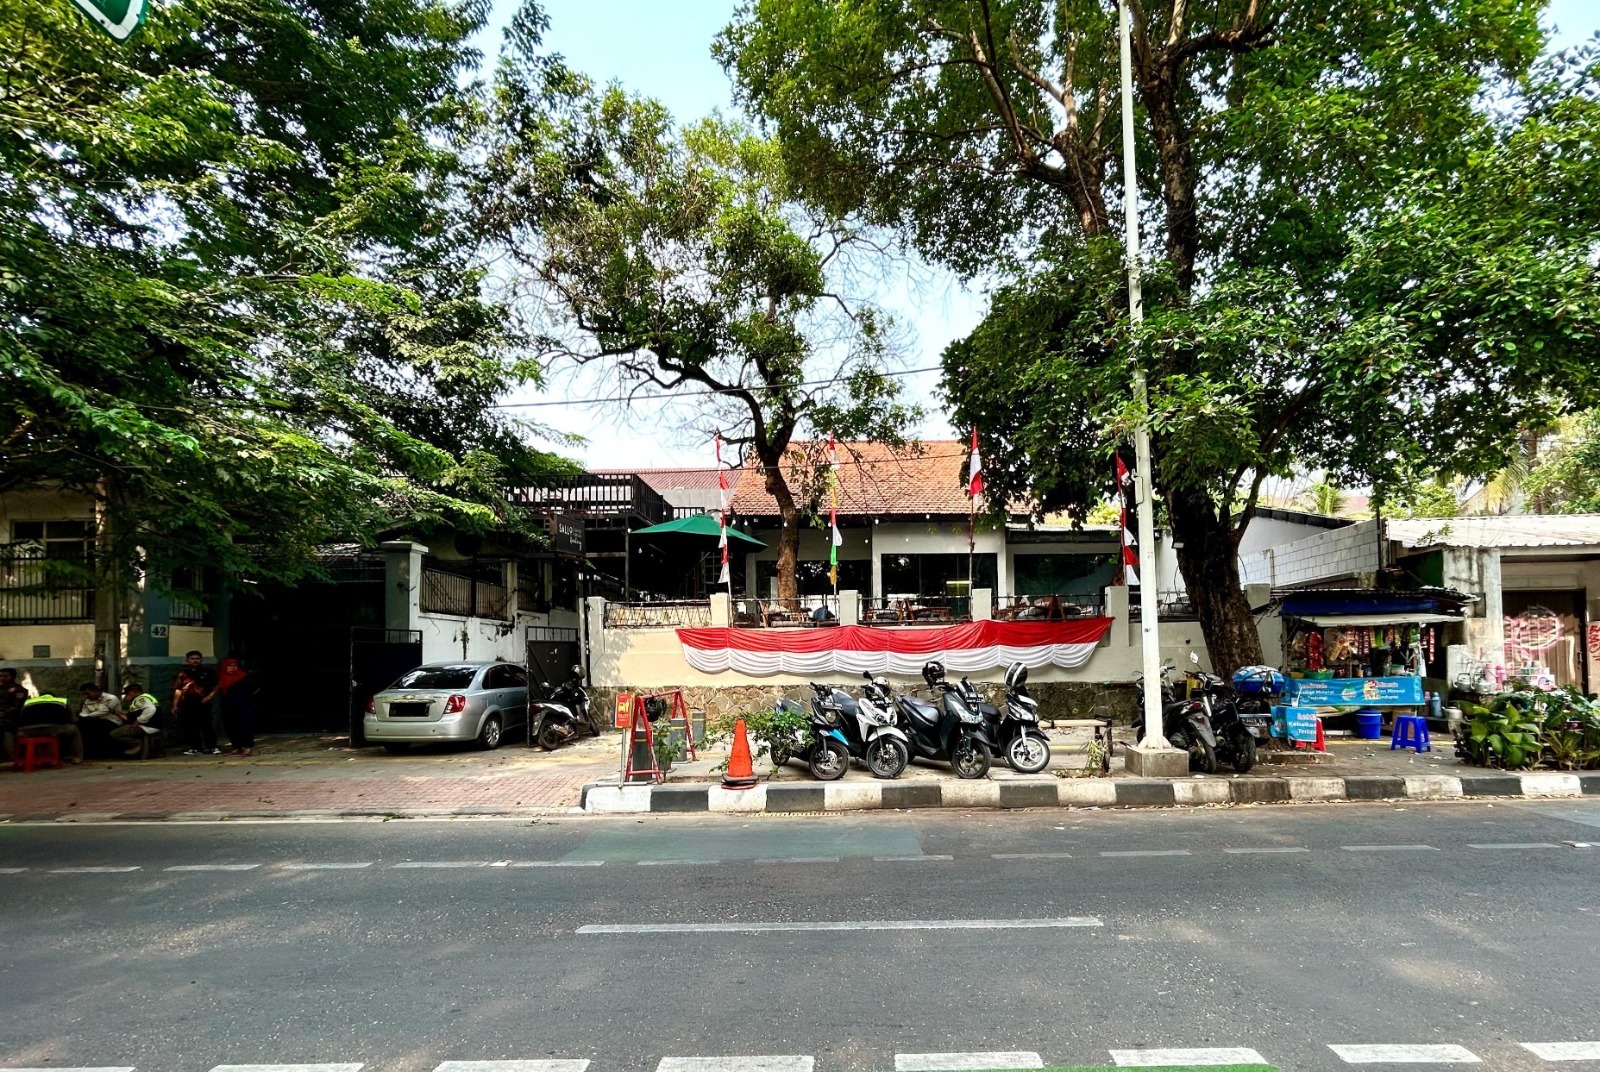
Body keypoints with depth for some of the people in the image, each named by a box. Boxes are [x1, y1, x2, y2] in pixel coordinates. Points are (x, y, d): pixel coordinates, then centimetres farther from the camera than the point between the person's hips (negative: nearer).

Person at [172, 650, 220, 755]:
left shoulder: (208, 672, 5)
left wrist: (210, 696, -8)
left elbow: (216, 687, 8)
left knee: (206, 726, -8)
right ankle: (195, 747, 14)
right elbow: (178, 690, 13)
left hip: (202, 703, -3)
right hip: (186, 704, 3)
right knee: (189, 727, 4)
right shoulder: (182, 673, 12)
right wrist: (175, 705, 9)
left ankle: (213, 747, -5)